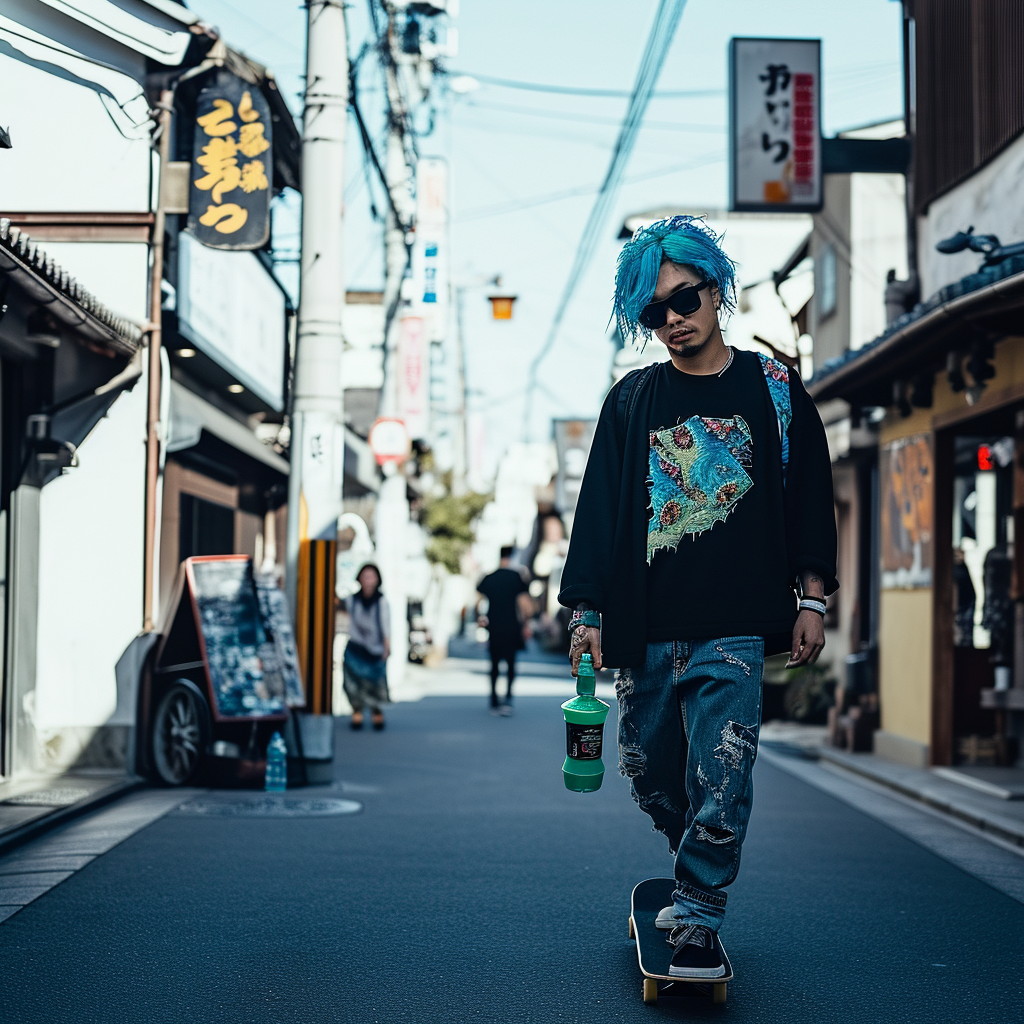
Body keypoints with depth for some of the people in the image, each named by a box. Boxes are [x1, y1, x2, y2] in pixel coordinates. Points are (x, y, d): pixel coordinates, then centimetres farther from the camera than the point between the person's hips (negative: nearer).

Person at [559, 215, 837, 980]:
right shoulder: (632, 402, 10)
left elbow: (810, 498, 9)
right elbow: (600, 508, 8)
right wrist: (587, 613, 3)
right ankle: (698, 874, 32)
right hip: (644, 626, 2)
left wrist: (811, 600, 3)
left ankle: (698, 919, -1)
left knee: (719, 775, -10)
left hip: (732, 628, -2)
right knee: (649, 772, 7)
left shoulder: (774, 390, 8)